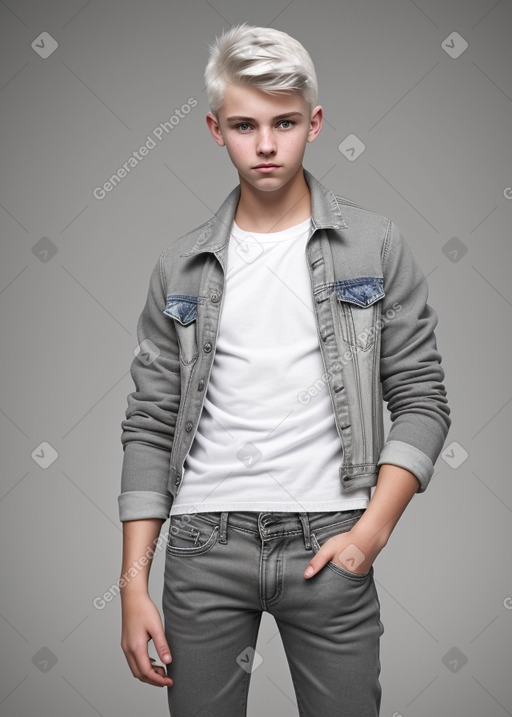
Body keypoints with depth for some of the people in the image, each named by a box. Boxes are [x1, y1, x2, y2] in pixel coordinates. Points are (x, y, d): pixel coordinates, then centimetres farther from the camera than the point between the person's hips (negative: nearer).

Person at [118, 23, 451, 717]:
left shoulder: (376, 246, 2)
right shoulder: (182, 266, 6)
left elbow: (422, 399, 1)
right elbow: (150, 426, 6)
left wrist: (371, 532, -10)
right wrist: (134, 584, 2)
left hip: (329, 545, -1)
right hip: (204, 546, 2)